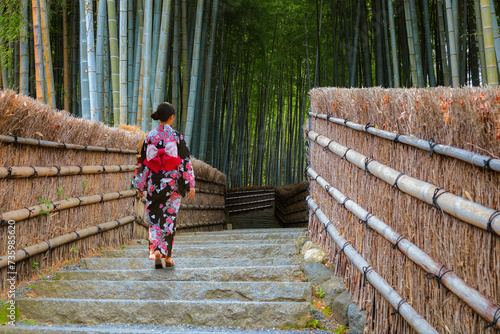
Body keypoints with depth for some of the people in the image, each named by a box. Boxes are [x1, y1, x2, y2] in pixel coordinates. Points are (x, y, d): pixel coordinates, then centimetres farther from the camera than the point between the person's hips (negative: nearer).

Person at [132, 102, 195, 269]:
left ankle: (156, 250, -10)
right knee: (169, 218, 8)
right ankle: (168, 256, 13)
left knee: (154, 218, 7)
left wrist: (140, 186, 11)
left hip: (154, 184, 1)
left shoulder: (150, 137, 0)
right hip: (172, 183, -1)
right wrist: (191, 185, -2)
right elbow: (185, 161, -7)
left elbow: (142, 163, 4)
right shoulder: (177, 136, -6)